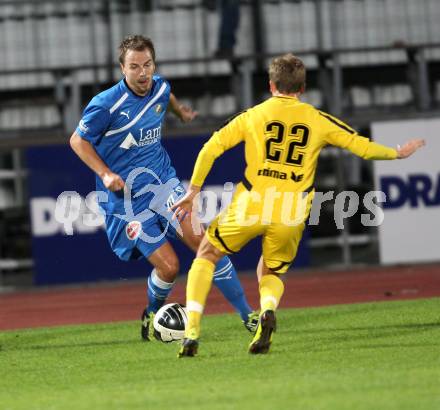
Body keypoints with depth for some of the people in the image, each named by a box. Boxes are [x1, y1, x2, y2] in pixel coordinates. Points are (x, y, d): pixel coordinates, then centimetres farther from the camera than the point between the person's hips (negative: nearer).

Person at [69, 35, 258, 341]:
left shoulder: (160, 87, 1)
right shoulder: (106, 105, -17)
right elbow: (78, 140, -4)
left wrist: (180, 111, 42)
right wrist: (105, 174, -14)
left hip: (163, 182, 4)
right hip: (127, 199, -4)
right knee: (168, 267, -11)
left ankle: (247, 314, -9)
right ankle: (152, 316, 21)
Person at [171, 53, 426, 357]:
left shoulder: (252, 116, 10)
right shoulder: (318, 120, 11)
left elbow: (210, 149, 5)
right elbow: (363, 147, 13)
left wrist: (193, 191, 14)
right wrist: (399, 153, 31)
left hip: (250, 206, -1)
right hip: (291, 215, 1)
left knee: (206, 257, 20)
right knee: (271, 273, 25)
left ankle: (192, 332, 3)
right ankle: (268, 309, -13)